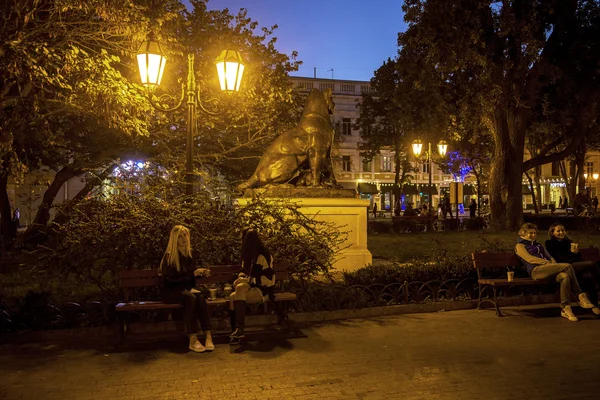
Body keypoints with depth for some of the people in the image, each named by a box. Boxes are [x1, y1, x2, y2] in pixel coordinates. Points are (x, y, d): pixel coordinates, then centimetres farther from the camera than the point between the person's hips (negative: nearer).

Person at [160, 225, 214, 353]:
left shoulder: (190, 254, 12)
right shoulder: (169, 256, -7)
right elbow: (170, 281, -13)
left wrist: (199, 272, 1)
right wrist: (192, 274, -16)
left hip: (186, 289, 5)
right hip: (170, 292, -5)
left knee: (200, 297, -30)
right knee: (191, 298, -36)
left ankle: (208, 336, -39)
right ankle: (193, 340, -38)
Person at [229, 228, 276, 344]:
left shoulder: (263, 256, -12)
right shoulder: (248, 255, 12)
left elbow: (266, 279, -17)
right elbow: (244, 271, 21)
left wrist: (246, 280, -19)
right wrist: (241, 278, -3)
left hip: (263, 290, -7)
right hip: (251, 287, 7)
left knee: (240, 288, -33)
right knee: (233, 297, -24)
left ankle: (240, 328, -32)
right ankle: (237, 331, -21)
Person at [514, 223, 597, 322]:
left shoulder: (538, 245, 37)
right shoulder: (520, 246, 13)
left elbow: (550, 257, 27)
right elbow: (530, 259, -4)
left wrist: (554, 265, 3)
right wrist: (547, 262, -12)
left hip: (547, 269, 7)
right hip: (536, 270, -7)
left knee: (565, 276, -30)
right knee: (568, 266, -26)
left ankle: (565, 309, -31)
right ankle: (581, 296, -23)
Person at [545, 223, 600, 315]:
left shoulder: (568, 242, 31)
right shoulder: (550, 244, 14)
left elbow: (579, 258, 29)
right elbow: (556, 259, 0)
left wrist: (576, 253, 7)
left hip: (577, 265, 5)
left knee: (588, 276, -33)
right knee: (592, 264, -29)